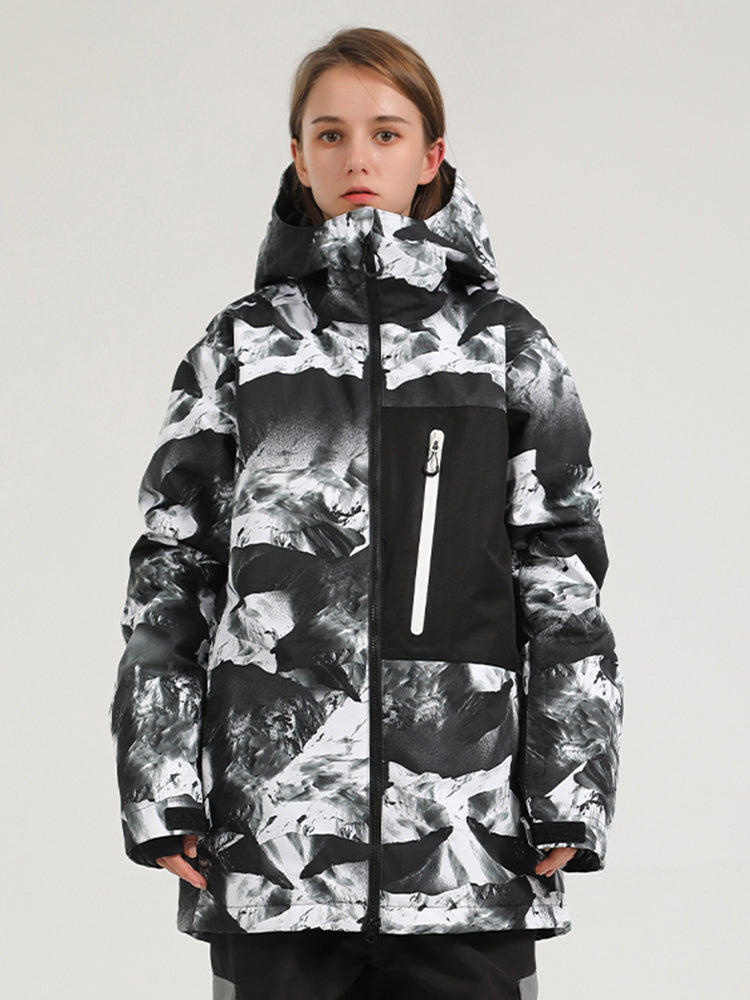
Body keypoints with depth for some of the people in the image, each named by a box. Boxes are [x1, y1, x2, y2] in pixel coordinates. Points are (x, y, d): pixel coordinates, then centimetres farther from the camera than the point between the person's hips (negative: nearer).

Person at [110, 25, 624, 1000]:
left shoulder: (508, 346, 9)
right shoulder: (241, 348, 9)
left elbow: (564, 584, 7)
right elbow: (170, 573, 8)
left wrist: (569, 797, 0)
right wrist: (163, 795, 1)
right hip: (270, 831, 1)